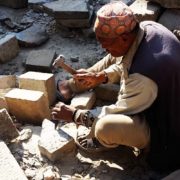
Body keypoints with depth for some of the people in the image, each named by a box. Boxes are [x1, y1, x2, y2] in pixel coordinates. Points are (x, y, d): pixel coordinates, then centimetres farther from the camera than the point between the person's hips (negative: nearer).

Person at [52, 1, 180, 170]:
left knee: (105, 127, -33)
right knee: (113, 58, 9)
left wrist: (75, 115, -14)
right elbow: (126, 62, 6)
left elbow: (119, 112, -24)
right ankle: (72, 86, 23)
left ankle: (104, 140, 4)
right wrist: (101, 76, -4)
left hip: (159, 125, -8)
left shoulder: (143, 74, -41)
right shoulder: (146, 27, -16)